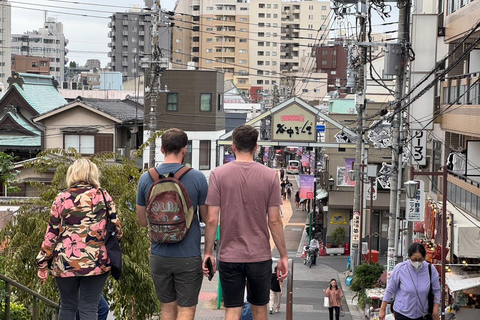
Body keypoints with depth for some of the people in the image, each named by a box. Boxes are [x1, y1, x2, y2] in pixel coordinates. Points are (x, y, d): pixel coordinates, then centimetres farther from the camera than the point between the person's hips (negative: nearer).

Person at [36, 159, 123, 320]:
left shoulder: (62, 198, 1)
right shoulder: (103, 196, 1)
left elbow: (51, 234, 1)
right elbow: (116, 229, 1)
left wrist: (43, 264, 8)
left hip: (65, 264, 1)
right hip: (96, 264, -1)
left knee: (67, 307, 15)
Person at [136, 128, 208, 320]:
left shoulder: (146, 178, -3)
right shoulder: (197, 178, -10)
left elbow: (142, 221, 6)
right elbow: (207, 218, -1)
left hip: (159, 256, 3)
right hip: (189, 257, -3)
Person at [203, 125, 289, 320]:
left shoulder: (218, 174, -5)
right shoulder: (269, 176, -3)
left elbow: (212, 219, -7)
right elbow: (274, 221, -4)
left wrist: (208, 252, 4)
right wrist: (283, 256, 4)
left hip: (229, 256, -1)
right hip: (260, 256, 1)